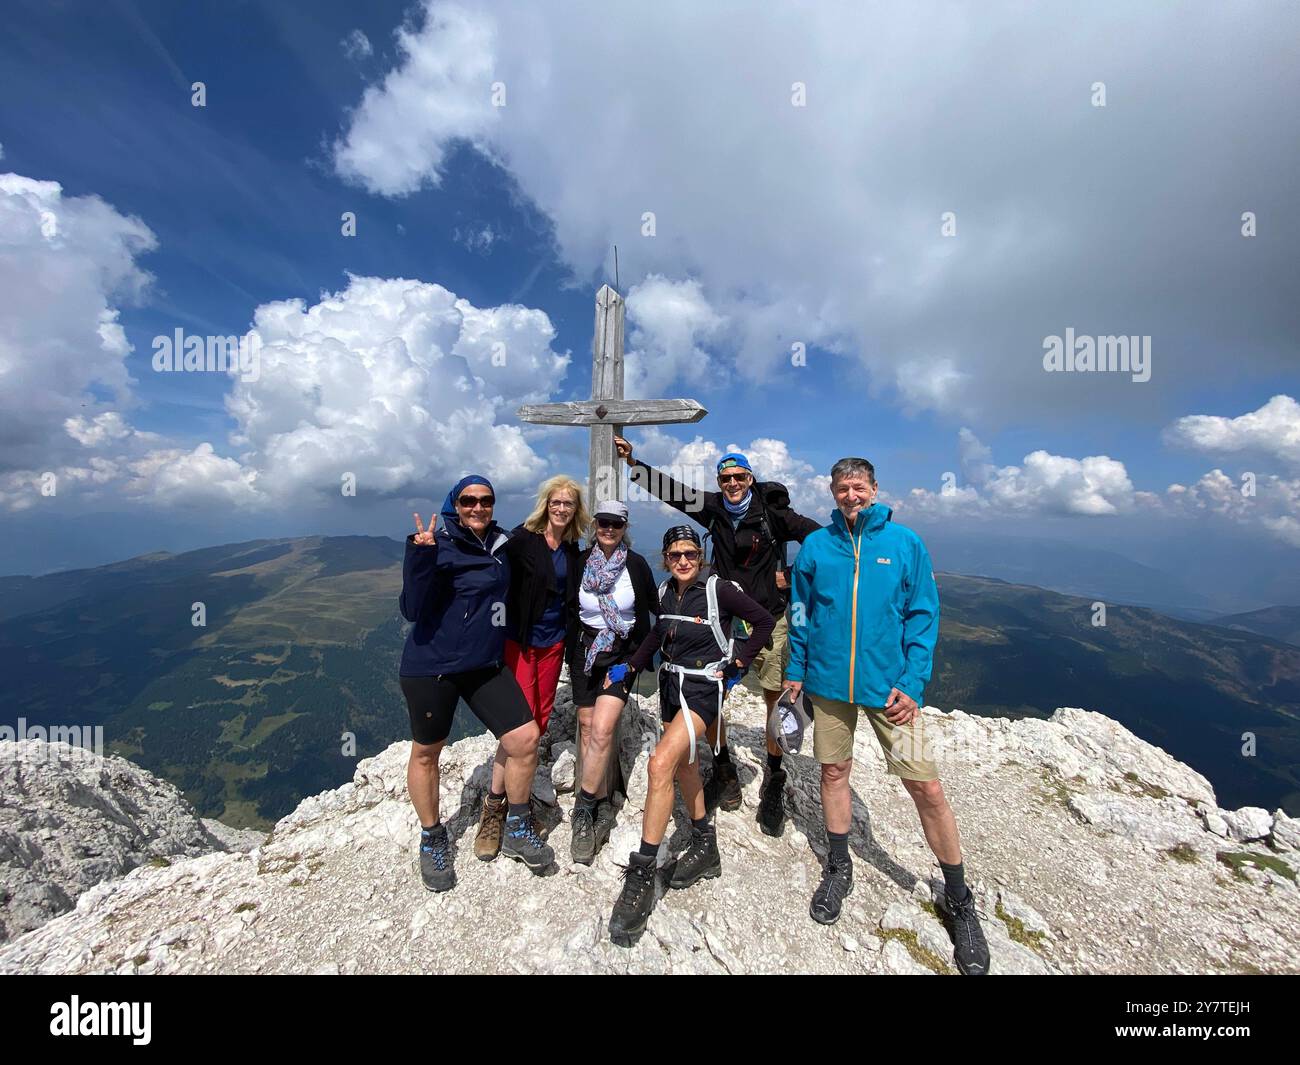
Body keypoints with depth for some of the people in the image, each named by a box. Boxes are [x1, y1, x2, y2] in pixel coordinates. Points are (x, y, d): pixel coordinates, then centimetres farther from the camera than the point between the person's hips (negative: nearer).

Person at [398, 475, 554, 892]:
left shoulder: (499, 545, 5)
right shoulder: (439, 546, -14)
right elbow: (412, 610, -21)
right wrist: (420, 556, -32)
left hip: (486, 665, 5)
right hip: (432, 667, -5)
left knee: (525, 738, -2)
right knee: (426, 752, 12)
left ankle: (517, 829, 22)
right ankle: (432, 839, 39)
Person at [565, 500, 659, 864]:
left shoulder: (636, 564, -6)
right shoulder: (580, 562, -1)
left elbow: (656, 607, 5)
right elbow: (570, 608, 8)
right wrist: (571, 652, 5)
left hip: (623, 654, -2)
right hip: (585, 652, 3)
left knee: (602, 730, -15)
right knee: (587, 731, 7)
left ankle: (583, 810, 3)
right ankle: (603, 808, 24)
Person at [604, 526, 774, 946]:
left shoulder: (718, 589, -14)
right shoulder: (665, 592, 3)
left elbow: (764, 622, -7)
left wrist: (737, 664, -9)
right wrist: (631, 667, 9)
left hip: (703, 688, -7)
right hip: (671, 683, 7)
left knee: (661, 763, -20)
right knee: (684, 767, 17)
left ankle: (641, 877, -8)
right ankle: (705, 849, 37)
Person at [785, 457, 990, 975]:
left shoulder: (905, 543, -3)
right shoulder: (815, 545, 1)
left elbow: (923, 617, -2)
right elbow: (800, 613, 8)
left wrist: (912, 683, -10)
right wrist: (796, 670, 7)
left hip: (888, 685, -1)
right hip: (828, 681, 2)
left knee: (925, 787, 1)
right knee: (833, 771, 14)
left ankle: (959, 902, 26)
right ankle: (838, 868, 38)